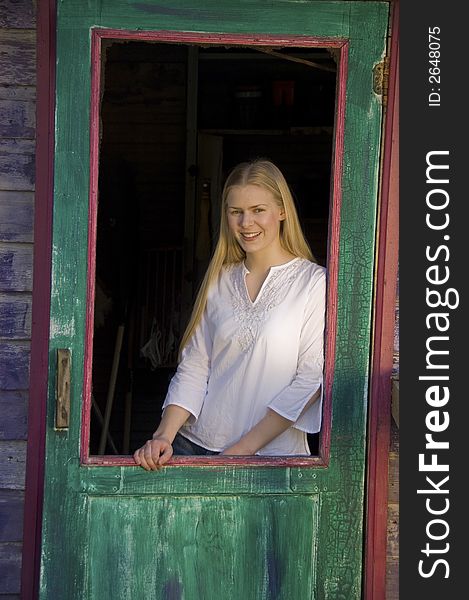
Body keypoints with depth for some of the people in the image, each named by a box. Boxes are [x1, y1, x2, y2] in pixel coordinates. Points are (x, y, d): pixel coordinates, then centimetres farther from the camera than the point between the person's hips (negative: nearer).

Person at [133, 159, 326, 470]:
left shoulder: (315, 282, -6)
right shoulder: (219, 280, 8)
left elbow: (311, 378, -11)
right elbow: (193, 368, 4)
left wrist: (244, 448, -14)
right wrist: (164, 435, -10)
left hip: (271, 454, -3)